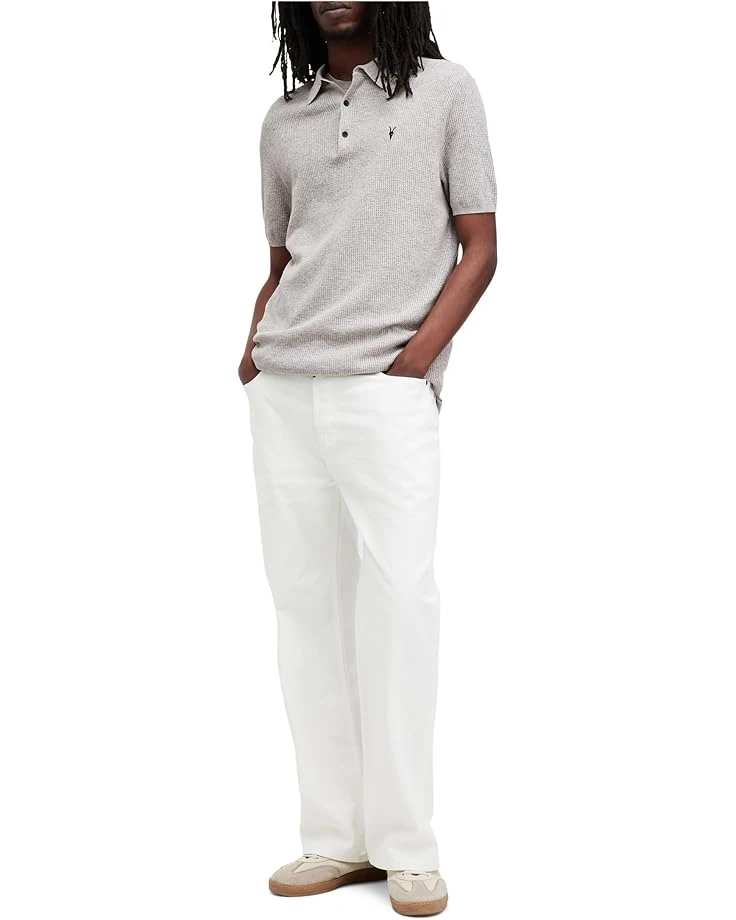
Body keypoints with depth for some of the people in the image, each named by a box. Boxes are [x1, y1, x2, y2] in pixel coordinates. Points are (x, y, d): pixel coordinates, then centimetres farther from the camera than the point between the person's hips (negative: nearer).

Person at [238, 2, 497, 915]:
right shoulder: (284, 119, 16)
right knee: (305, 599, 1)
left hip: (385, 386, -4)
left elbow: (480, 249, 3)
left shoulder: (444, 89, 7)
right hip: (282, 392, 4)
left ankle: (406, 844, -5)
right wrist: (256, 353, 5)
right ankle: (336, 837, 6)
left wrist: (418, 356, -9)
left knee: (397, 593, -12)